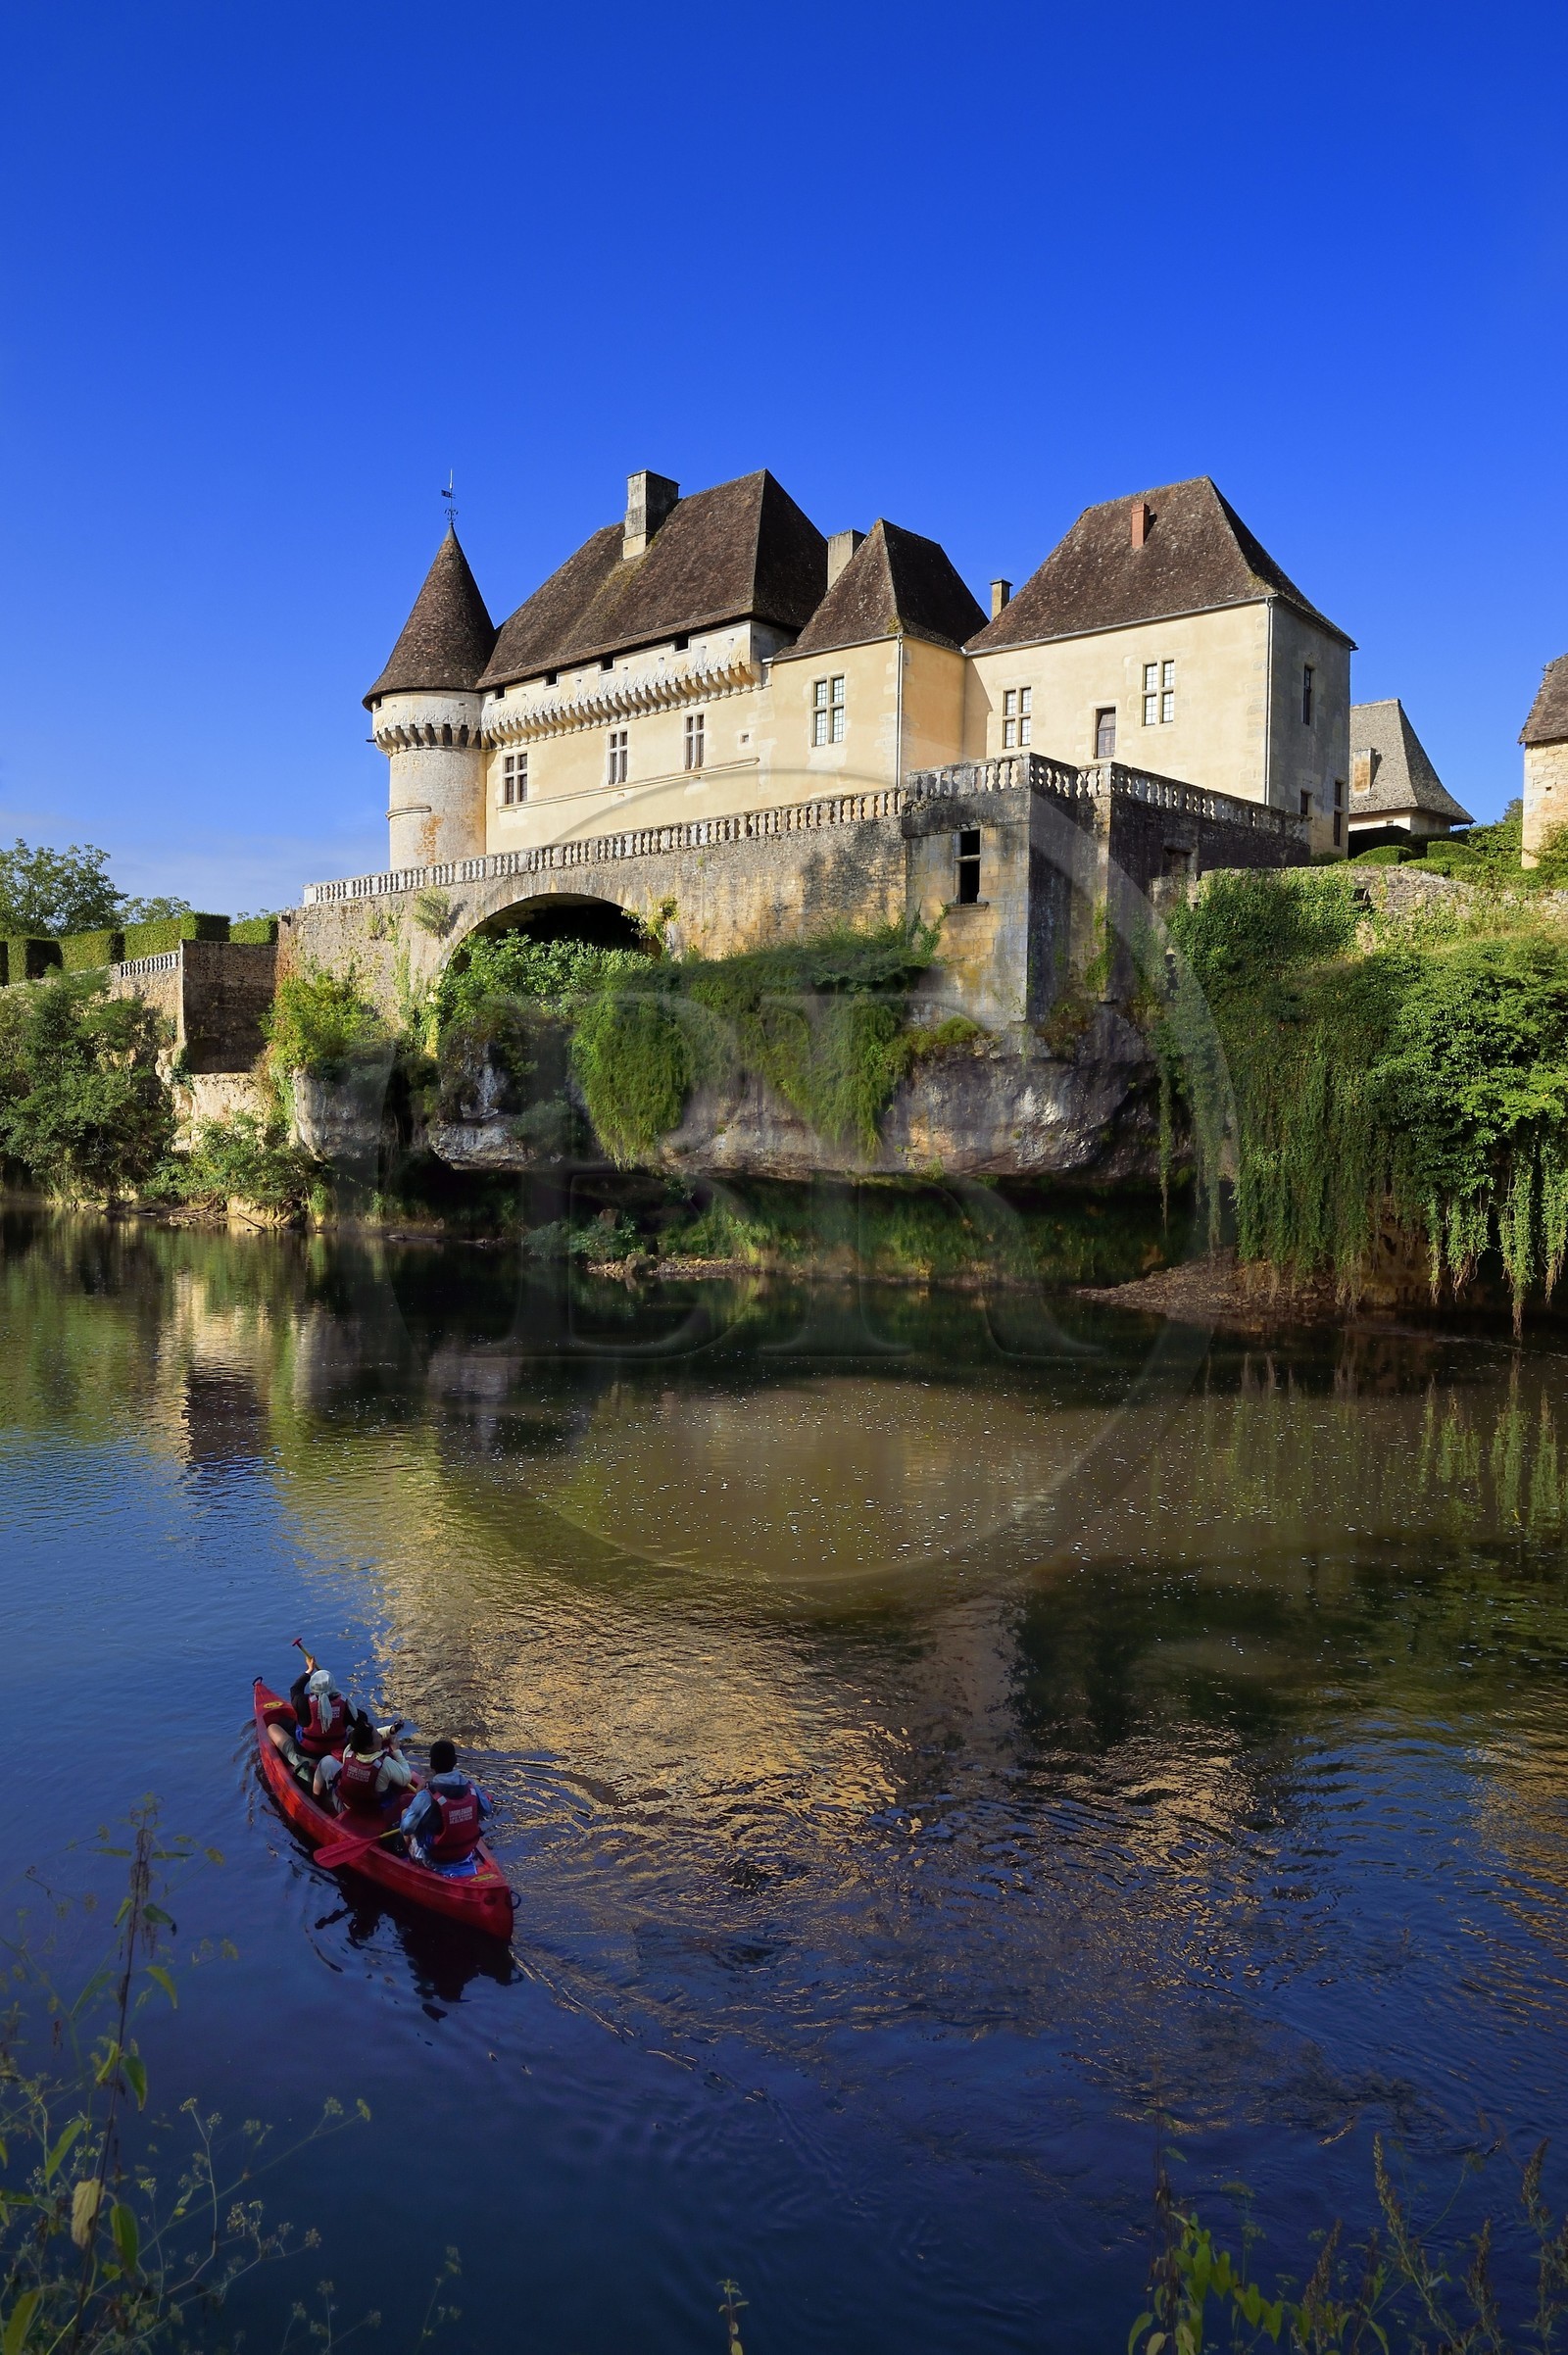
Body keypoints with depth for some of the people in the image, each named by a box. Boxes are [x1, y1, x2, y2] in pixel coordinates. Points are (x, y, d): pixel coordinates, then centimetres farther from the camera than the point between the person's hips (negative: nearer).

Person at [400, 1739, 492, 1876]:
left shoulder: (426, 1797, -28)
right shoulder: (472, 1788, -15)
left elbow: (406, 1828, -17)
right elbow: (486, 1810, 2)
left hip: (434, 1861, -4)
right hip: (467, 1855, 4)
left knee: (405, 1812, 15)